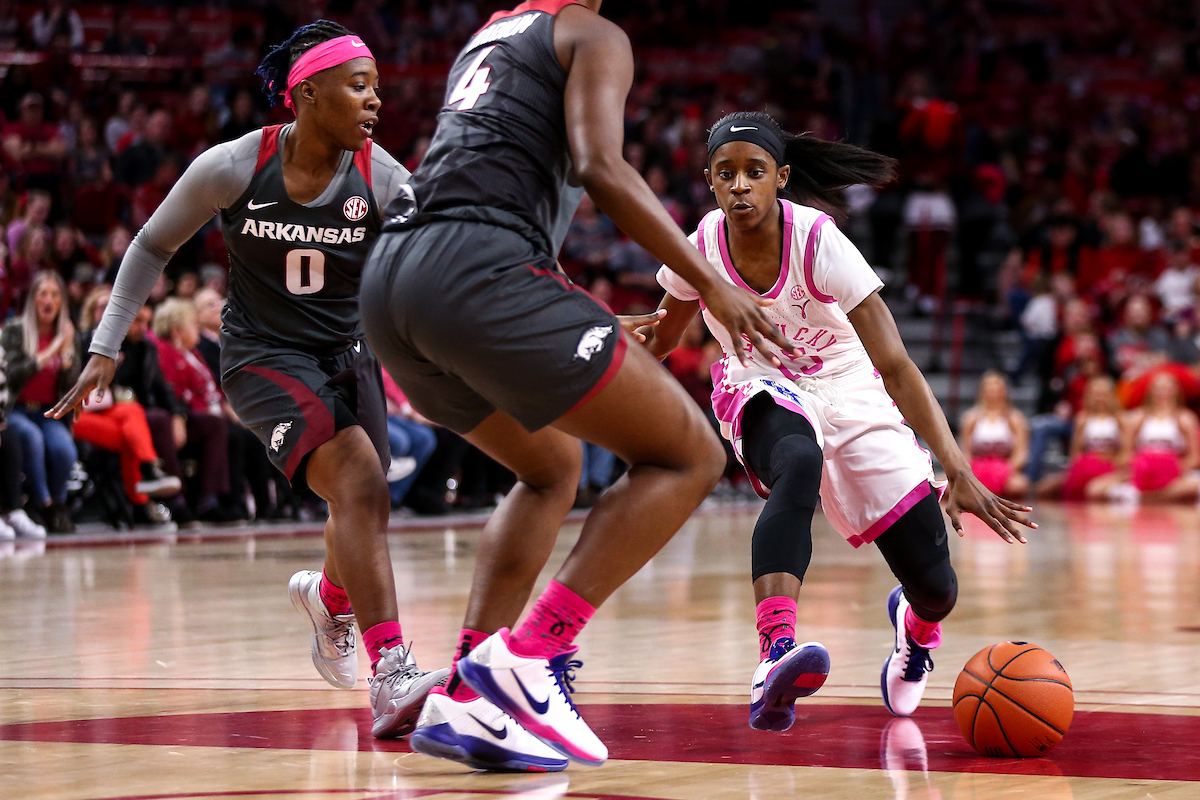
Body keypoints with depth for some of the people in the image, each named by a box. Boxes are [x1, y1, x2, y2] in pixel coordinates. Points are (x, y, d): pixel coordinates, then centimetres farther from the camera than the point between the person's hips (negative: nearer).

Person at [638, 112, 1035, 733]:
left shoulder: (818, 242, -26)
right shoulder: (700, 248, -16)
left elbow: (896, 367, -29)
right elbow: (660, 340, 6)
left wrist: (958, 472, -37)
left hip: (849, 392, 0)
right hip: (762, 393, 1)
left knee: (936, 589, -5)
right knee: (799, 464, -40)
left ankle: (913, 625, 37)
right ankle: (774, 658, -55)